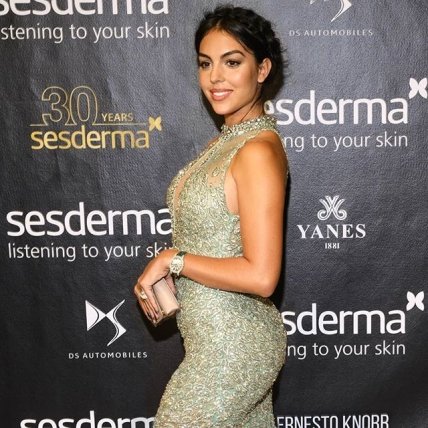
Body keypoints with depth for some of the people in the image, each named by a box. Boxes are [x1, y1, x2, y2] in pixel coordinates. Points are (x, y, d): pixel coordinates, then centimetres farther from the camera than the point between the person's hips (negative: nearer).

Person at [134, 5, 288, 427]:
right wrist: (157, 275, 1)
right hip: (228, 338, 9)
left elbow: (260, 276, -27)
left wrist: (172, 259, -18)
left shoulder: (258, 151, -23)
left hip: (230, 348, -9)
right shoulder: (228, 139, 5)